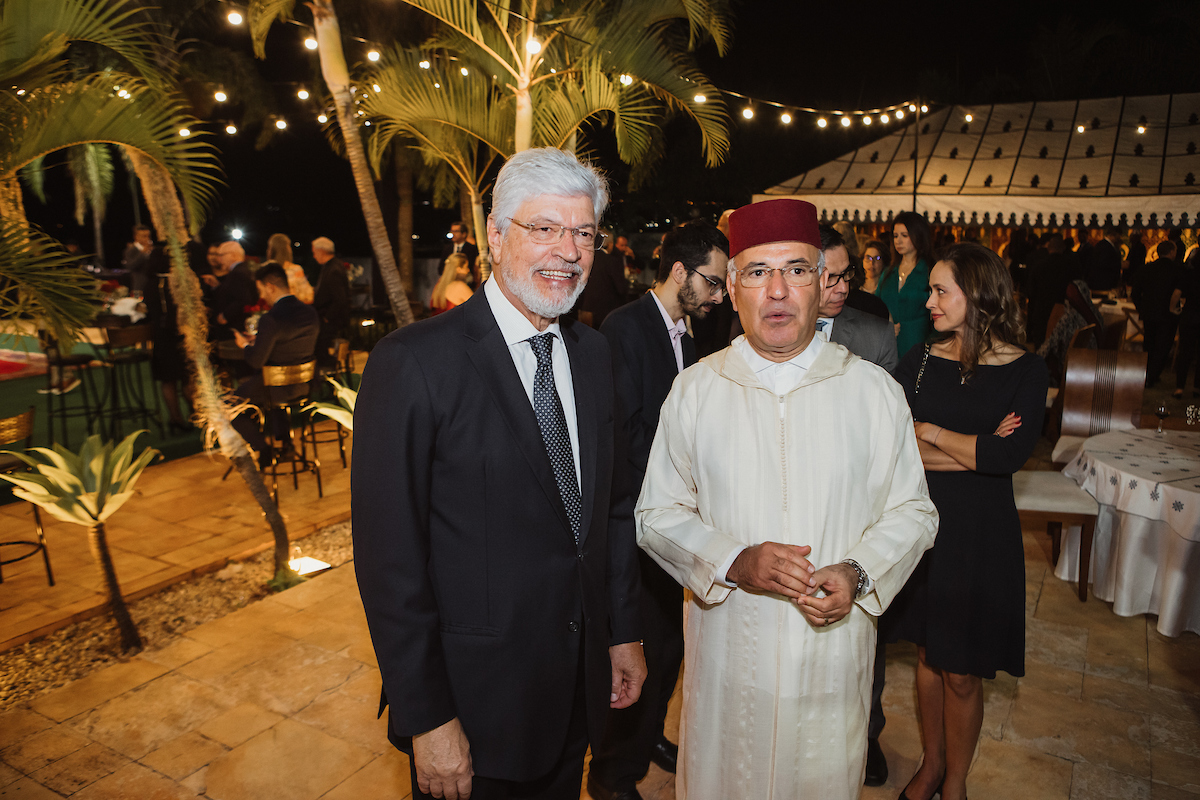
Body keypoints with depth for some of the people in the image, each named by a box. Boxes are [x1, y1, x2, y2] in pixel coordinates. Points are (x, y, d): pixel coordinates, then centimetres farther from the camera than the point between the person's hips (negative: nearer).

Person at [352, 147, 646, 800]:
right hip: (476, 695, -6)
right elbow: (390, 557, -18)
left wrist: (622, 630, 10)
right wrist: (426, 719, -15)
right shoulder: (412, 364, -19)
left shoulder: (591, 354, 2)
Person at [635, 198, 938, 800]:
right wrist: (734, 561, -17)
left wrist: (857, 573, -15)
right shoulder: (693, 391, -3)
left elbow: (912, 513, 3)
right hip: (726, 649, 0)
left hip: (833, 650, 0)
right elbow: (658, 515, -1)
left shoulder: (875, 390, -3)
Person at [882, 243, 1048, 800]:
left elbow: (1013, 454, -21)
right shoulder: (920, 361, -1)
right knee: (928, 654, 16)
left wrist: (928, 431, -12)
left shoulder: (1025, 371, -7)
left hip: (980, 532, -2)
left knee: (962, 673, 9)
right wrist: (975, 452, -16)